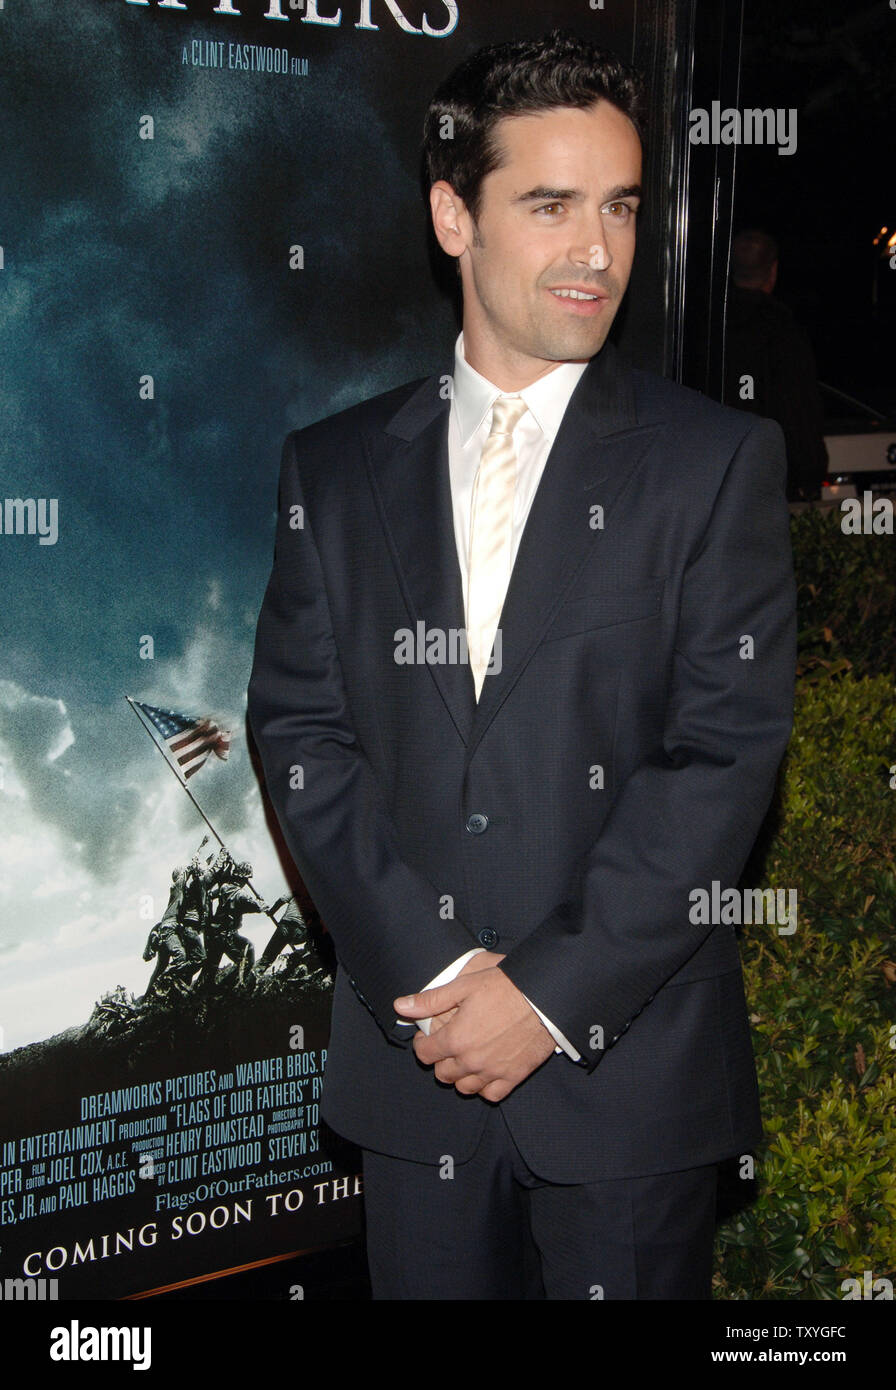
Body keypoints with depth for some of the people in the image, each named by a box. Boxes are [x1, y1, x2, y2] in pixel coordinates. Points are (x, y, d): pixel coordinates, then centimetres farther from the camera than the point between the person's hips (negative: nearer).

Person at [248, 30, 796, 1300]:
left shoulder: (717, 459, -2)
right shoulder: (337, 466, 6)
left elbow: (726, 750, -9)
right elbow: (301, 731, 1)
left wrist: (550, 990, -14)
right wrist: (429, 975, -10)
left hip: (630, 1064, -2)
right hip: (409, 1053, 2)